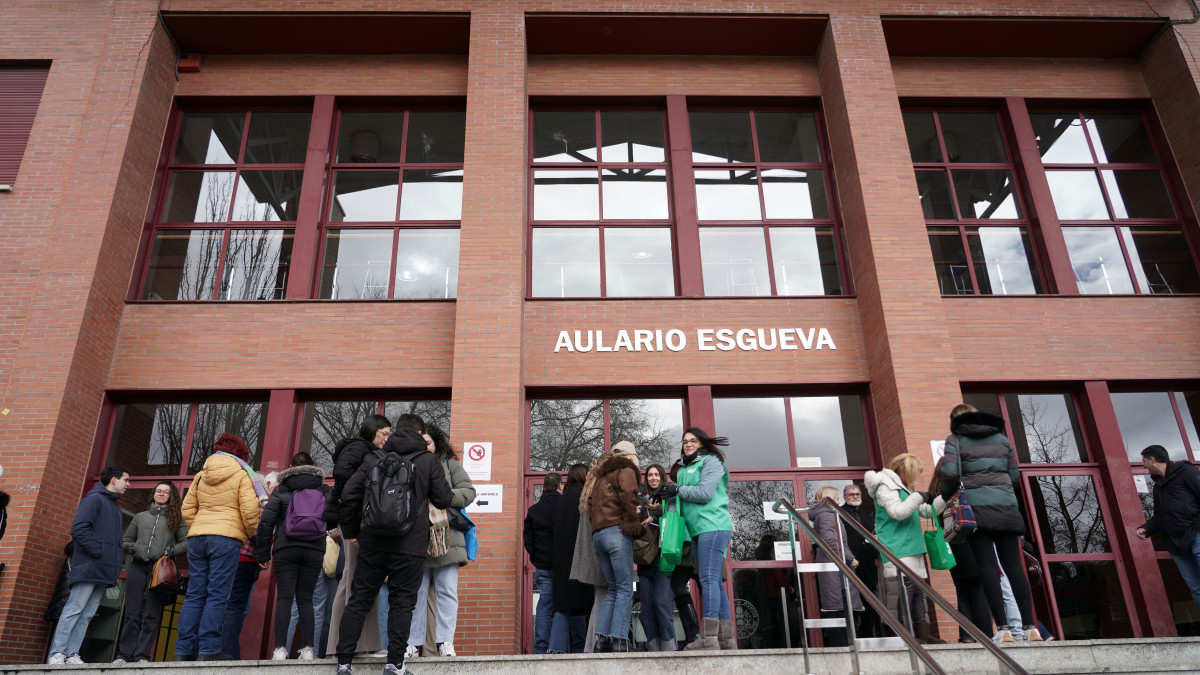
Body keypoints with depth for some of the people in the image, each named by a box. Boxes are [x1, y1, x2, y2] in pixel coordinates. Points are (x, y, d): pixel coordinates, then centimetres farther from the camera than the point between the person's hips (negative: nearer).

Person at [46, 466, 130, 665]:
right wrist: (99, 552, -17)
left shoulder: (116, 507, 23)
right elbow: (79, 529, -15)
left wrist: (119, 559, 8)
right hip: (89, 567, -8)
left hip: (104, 571, 8)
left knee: (88, 614, 6)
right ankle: (57, 653, -4)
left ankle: (71, 654, 8)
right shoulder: (94, 498, -4)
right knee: (75, 609, -8)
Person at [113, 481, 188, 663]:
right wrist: (132, 547, 0)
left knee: (151, 615, -5)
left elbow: (186, 542, 6)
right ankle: (124, 654, 6)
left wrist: (172, 550, -9)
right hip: (137, 567, 2)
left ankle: (142, 656, -2)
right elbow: (125, 540, 21)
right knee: (132, 613, 1)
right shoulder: (140, 517, 20)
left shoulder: (176, 518, 12)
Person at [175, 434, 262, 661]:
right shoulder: (241, 476, -2)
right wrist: (252, 535, 6)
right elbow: (250, 511, -8)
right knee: (217, 596, -3)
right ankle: (208, 650, -5)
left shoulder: (201, 475, 15)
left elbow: (187, 509, 17)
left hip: (197, 537, 6)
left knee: (195, 595, 9)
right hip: (226, 537, -5)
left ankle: (183, 650, 9)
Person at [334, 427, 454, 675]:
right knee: (401, 603, 6)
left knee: (358, 601, 11)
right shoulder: (428, 461, 1)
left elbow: (348, 496, 8)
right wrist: (450, 494, 25)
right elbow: (444, 500, 2)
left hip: (372, 543, 3)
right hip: (410, 546, -2)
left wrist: (350, 531, 18)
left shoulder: (372, 459, 10)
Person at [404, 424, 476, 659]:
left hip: (445, 539, -1)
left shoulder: (450, 465, 9)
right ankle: (413, 644, 15)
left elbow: (468, 492, 1)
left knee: (447, 592, 0)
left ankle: (445, 642, 6)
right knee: (415, 593, 6)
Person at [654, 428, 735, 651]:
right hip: (698, 531, 8)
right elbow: (686, 500, 20)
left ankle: (709, 638, -18)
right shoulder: (684, 469, 23)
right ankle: (726, 638, 9)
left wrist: (678, 490, -6)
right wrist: (668, 494, 2)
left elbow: (705, 493, -12)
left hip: (713, 526, -8)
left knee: (708, 579, -15)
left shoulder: (710, 462, 0)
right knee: (714, 582, 7)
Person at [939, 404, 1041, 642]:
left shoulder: (956, 440, 4)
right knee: (1014, 565, 4)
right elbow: (1014, 475, 15)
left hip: (976, 506, -4)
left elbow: (950, 472, -10)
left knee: (987, 565, -4)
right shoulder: (1001, 438, 18)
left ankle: (1002, 629, -7)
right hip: (1006, 506, 4)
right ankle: (1031, 628, 2)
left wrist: (945, 497, 6)